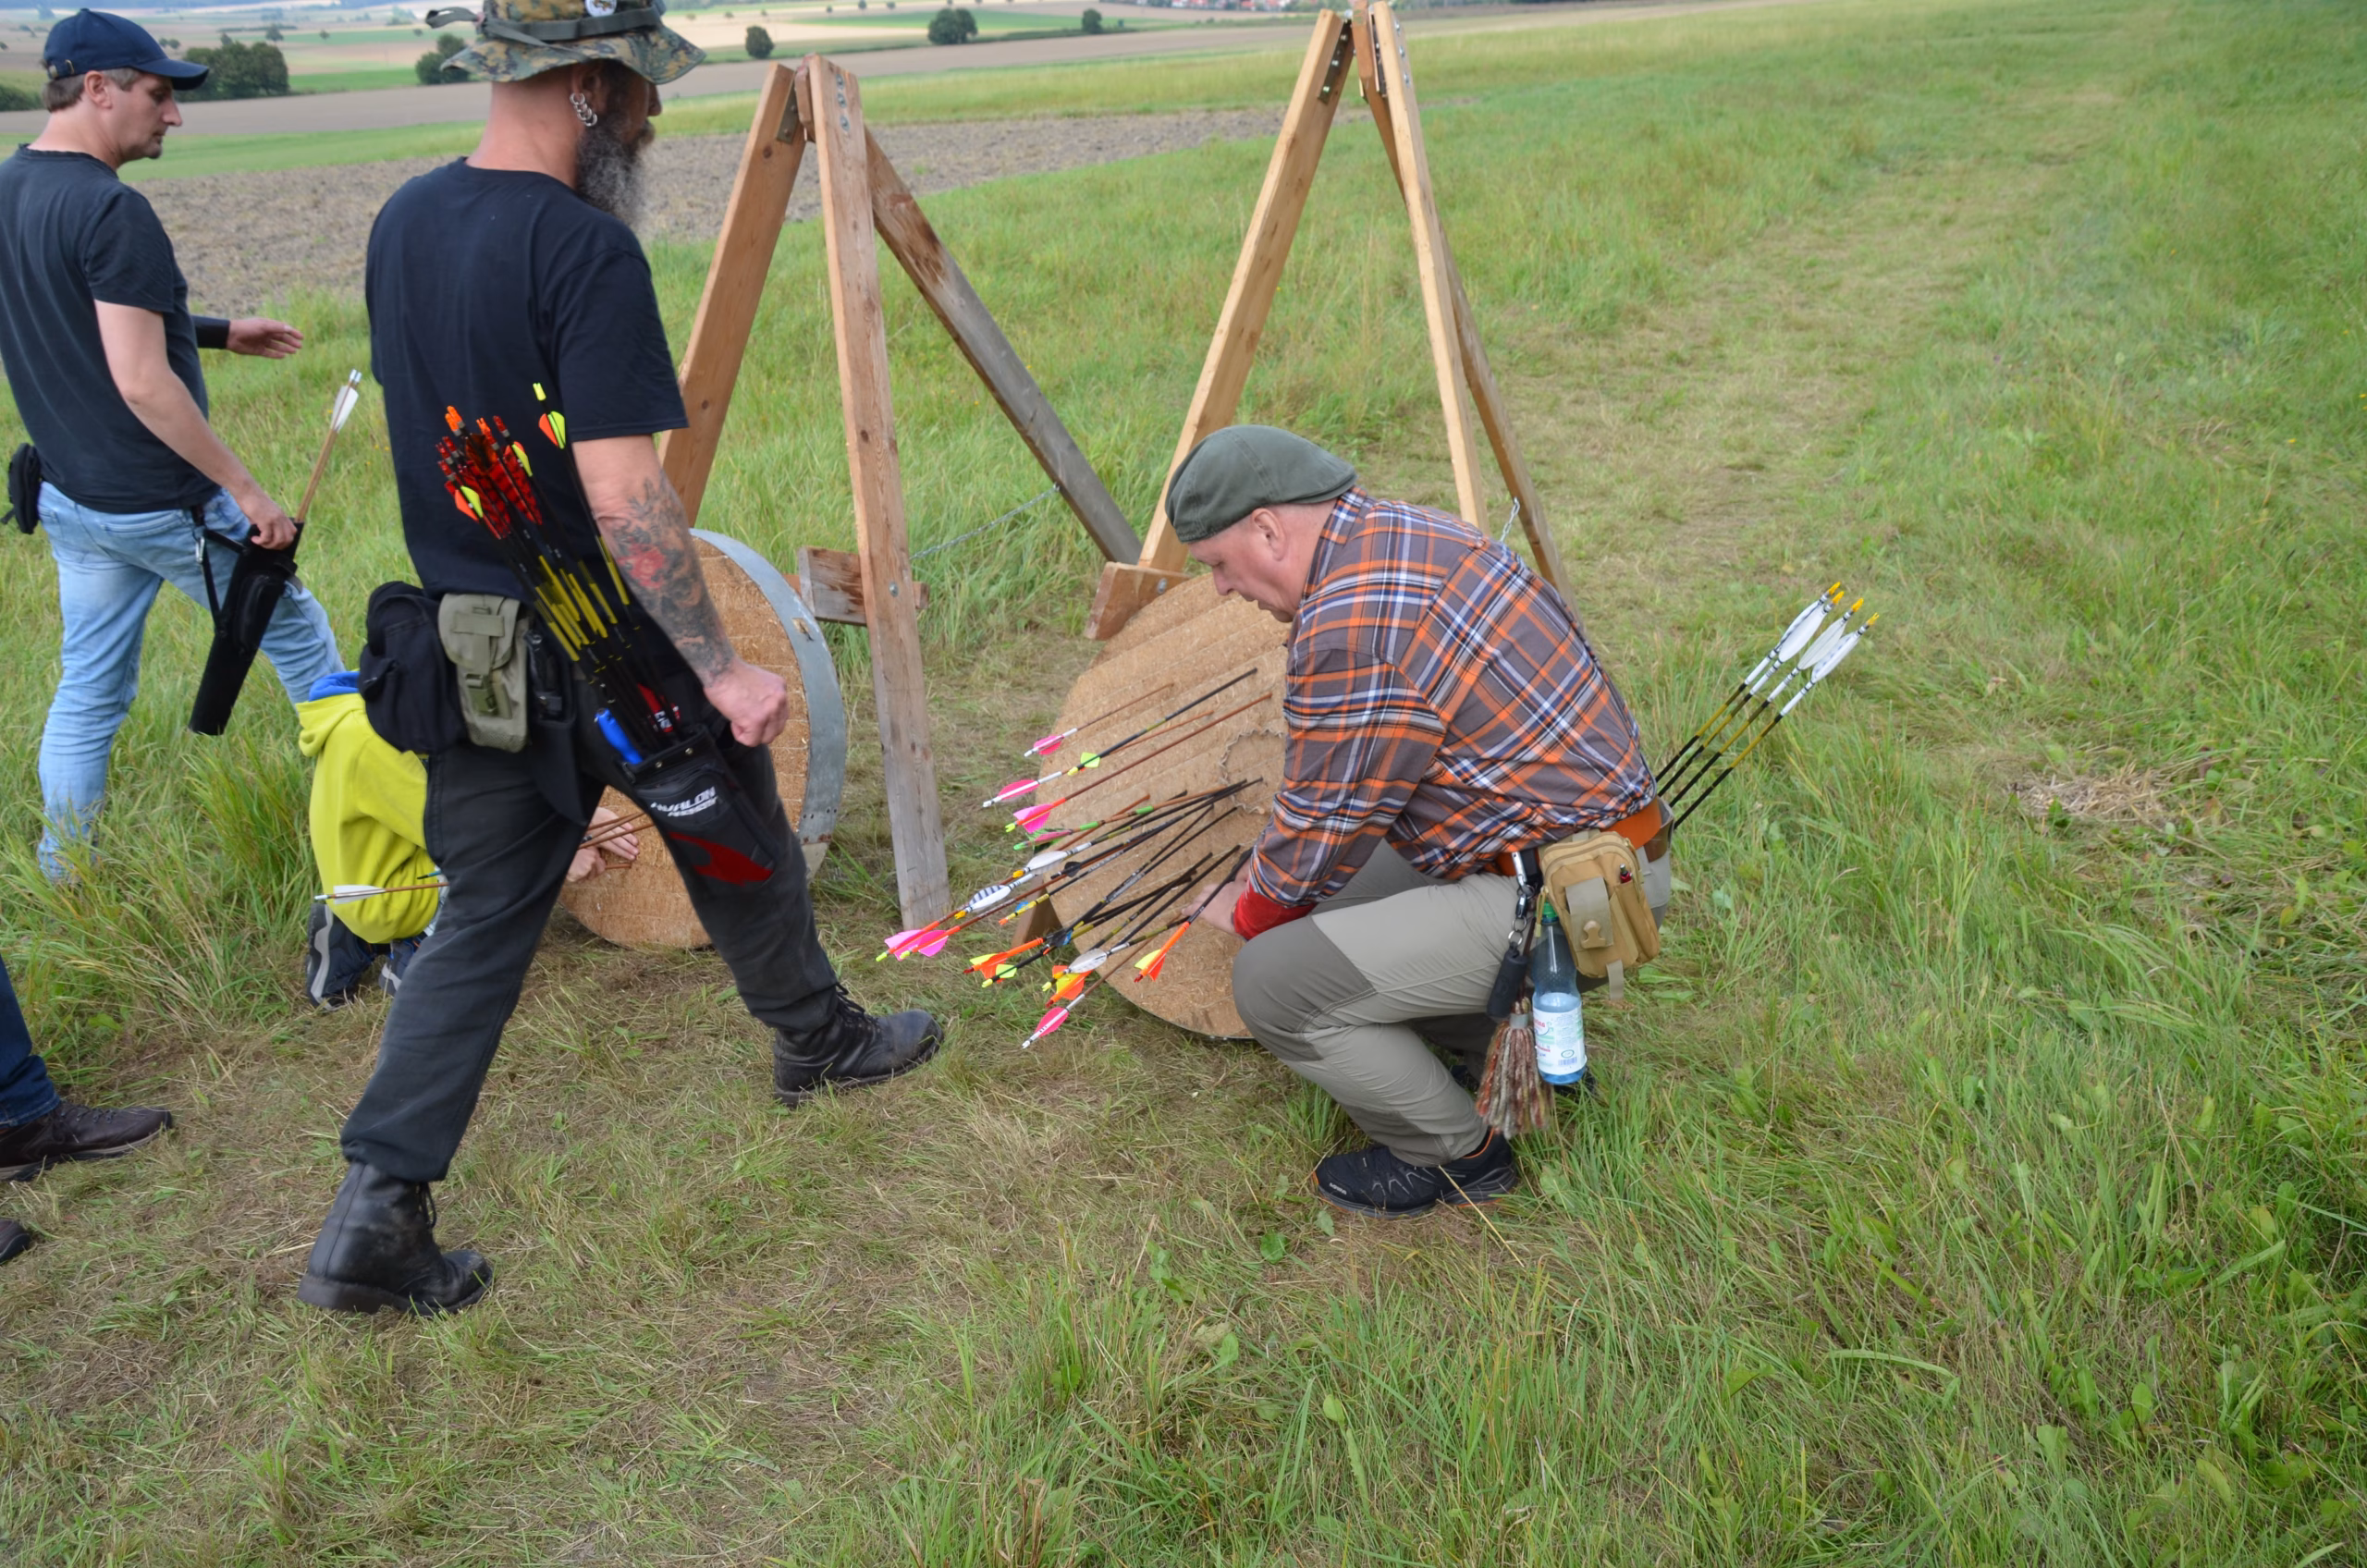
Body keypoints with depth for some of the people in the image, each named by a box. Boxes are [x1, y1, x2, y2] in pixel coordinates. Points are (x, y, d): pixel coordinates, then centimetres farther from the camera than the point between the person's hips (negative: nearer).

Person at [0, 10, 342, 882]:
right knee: (297, 636, 12)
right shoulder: (111, 211, -21)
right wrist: (245, 490, -20)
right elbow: (141, 382, -25)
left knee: (90, 689, 16)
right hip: (159, 504, -8)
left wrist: (215, 334, 22)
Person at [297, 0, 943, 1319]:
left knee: (486, 916, 12)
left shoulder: (404, 222, 6)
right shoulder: (586, 248, -21)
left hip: (468, 641, 7)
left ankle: (375, 1218, 9)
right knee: (741, 851, 18)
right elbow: (622, 494, -25)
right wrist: (720, 667, -19)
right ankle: (822, 1040, 41)